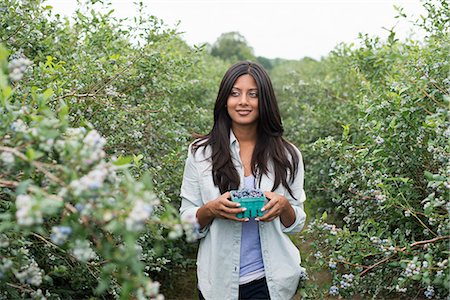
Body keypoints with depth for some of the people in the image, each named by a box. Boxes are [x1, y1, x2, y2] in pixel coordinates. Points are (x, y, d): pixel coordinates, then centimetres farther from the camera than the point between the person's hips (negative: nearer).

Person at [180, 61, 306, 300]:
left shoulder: (287, 155, -2)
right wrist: (211, 209, -21)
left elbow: (296, 225, 4)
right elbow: (186, 224, -1)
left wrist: (284, 206, -16)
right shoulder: (200, 152, -5)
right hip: (218, 280, 0)